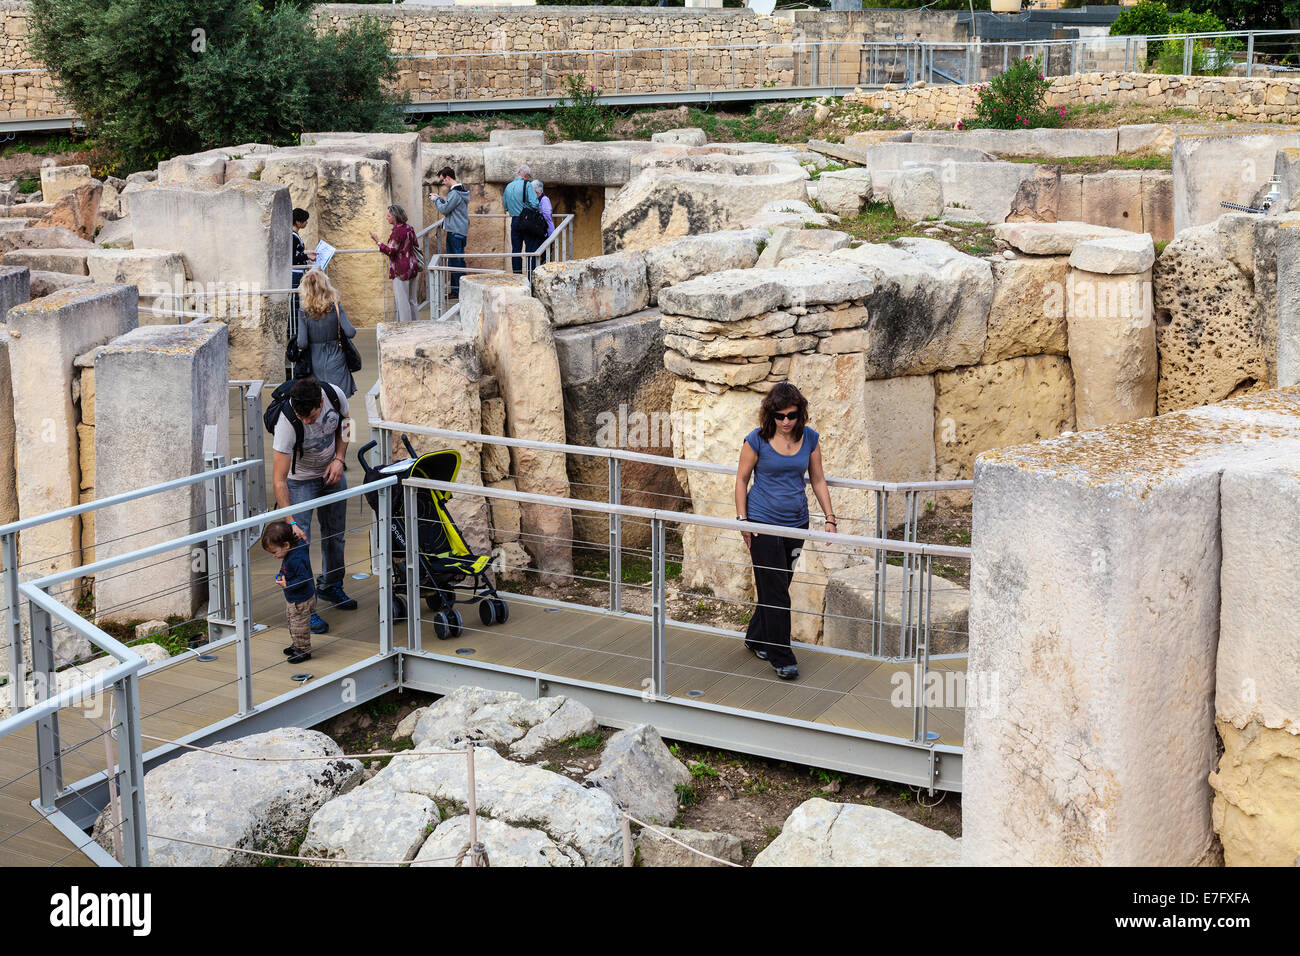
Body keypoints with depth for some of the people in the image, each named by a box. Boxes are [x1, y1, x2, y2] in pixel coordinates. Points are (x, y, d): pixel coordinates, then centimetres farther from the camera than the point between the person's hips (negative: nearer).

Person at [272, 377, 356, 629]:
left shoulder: (335, 395, -26)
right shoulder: (287, 422, -38)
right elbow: (279, 479, -36)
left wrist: (339, 459, -14)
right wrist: (290, 522, -41)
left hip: (331, 473, 5)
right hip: (299, 479, -5)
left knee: (335, 533, 17)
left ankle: (330, 586, 39)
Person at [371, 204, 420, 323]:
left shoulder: (397, 231, -15)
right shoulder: (409, 229, 9)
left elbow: (391, 251, -19)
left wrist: (378, 242, -13)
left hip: (401, 271, -9)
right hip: (413, 268, 9)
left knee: (402, 301, -4)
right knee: (411, 300, 14)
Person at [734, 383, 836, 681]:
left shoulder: (809, 438, 0)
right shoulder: (757, 440, -11)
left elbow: (818, 480, 8)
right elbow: (742, 480, -2)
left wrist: (830, 517, 3)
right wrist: (742, 519, -7)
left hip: (796, 522, 4)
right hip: (764, 524, -4)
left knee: (778, 586, 13)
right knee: (775, 590, -4)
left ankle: (756, 638, 34)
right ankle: (782, 658, 3)